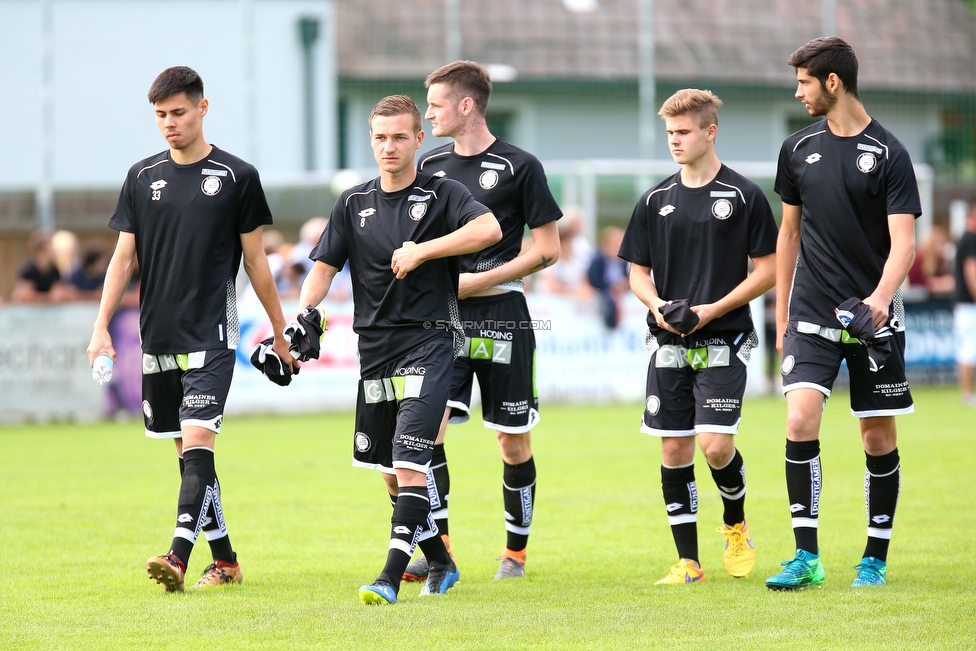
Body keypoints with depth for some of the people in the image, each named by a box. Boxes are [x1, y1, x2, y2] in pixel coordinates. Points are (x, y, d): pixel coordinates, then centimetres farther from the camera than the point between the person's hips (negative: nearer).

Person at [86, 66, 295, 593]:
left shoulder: (237, 177, 0)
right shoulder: (142, 177, 9)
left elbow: (255, 260, 6)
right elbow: (124, 257, 11)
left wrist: (281, 331, 8)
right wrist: (101, 326, 2)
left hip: (212, 335, -4)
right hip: (158, 336, 4)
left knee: (197, 442, -16)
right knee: (186, 451, 7)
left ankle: (179, 556, -24)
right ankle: (224, 558, 16)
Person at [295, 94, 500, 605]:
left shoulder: (442, 194, -2)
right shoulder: (354, 204, 11)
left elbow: (488, 228, -21)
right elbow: (324, 267, 10)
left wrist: (421, 251, -20)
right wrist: (303, 315, -9)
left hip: (428, 342, -6)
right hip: (375, 348, 6)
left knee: (408, 463, -16)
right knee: (391, 472, 12)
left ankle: (392, 576, -19)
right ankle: (440, 564, 29)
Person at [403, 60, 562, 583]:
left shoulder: (519, 167, -5)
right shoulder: (430, 166, 10)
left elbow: (547, 249, -5)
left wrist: (480, 281, -11)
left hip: (501, 317, -4)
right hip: (443, 318, 4)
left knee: (513, 440, 3)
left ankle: (515, 551, 17)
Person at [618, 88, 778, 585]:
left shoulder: (744, 196, -3)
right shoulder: (655, 201, 8)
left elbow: (767, 270, -3)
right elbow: (638, 271, 14)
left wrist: (714, 309, -13)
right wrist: (657, 306, -7)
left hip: (723, 342, -4)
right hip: (669, 344, 4)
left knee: (716, 445, -14)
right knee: (674, 452, 2)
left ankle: (735, 524, 16)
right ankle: (688, 562, 9)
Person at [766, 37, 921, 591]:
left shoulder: (887, 153, -5)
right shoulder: (799, 149, 8)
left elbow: (903, 241, -11)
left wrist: (880, 297, -29)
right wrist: (782, 316, 18)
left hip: (874, 317, -2)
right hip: (811, 316, 2)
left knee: (879, 436, 3)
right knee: (800, 421, -15)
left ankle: (876, 559, 14)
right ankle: (807, 557, -11)